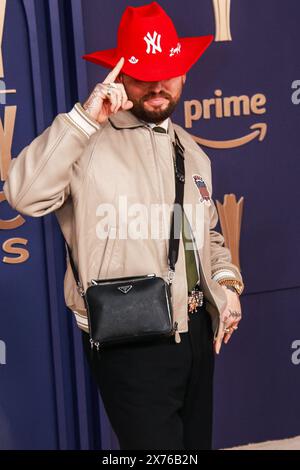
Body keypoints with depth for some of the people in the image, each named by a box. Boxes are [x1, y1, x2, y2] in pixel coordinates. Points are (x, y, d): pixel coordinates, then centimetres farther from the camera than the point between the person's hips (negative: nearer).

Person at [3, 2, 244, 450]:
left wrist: (227, 282, 6)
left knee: (196, 442, 21)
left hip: (198, 333, 7)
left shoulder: (192, 151, 12)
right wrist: (84, 118, -28)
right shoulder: (89, 144, -12)